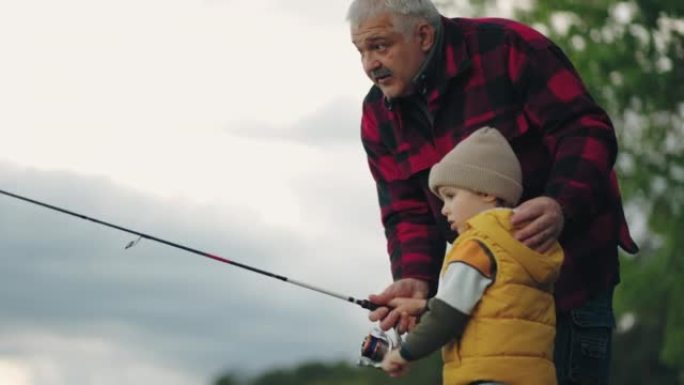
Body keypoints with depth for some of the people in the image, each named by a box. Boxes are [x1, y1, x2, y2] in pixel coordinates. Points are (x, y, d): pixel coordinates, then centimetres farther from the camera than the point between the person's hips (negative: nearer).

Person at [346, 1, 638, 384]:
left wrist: (563, 205, -37)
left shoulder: (507, 48, -17)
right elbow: (406, 212, -2)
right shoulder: (380, 115, 1)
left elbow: (587, 131, -20)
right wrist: (416, 278, -21)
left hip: (568, 266, -6)